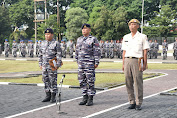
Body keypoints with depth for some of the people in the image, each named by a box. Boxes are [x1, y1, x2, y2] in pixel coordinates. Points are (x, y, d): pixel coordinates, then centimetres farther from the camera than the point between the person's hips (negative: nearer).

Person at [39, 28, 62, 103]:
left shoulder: (56, 43, -5)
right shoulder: (43, 43, 13)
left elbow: (59, 55, -8)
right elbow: (40, 55, 18)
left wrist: (57, 65, -13)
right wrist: (40, 64, 13)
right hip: (44, 66, 6)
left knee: (53, 81, -4)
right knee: (45, 80, 8)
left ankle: (53, 97, 2)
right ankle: (48, 96, 16)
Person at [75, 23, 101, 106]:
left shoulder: (93, 39, -3)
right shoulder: (79, 39, 14)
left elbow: (97, 51, -6)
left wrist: (96, 62, -11)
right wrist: (77, 61, 17)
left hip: (90, 63, -6)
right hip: (81, 64, 6)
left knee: (90, 81, -4)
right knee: (82, 81, 7)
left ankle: (90, 99, 2)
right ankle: (85, 98, 15)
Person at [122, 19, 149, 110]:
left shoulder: (142, 37, 3)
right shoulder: (126, 37, 16)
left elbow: (145, 51, 1)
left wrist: (145, 64, -6)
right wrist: (123, 64, 11)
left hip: (137, 61, -4)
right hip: (127, 61, 4)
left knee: (138, 83, -5)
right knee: (128, 83, 4)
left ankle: (138, 104, 1)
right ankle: (132, 102, 12)